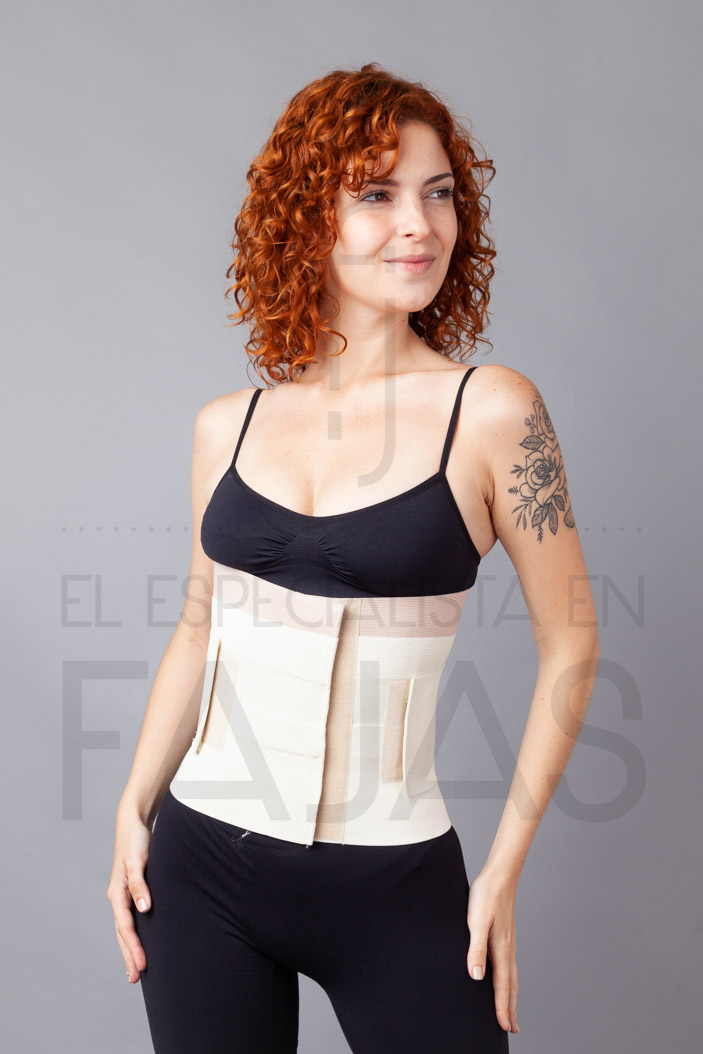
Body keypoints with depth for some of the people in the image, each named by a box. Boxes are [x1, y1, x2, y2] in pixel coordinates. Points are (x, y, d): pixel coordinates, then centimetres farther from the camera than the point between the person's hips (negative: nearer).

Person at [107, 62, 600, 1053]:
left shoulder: (490, 409, -8)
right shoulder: (228, 425, 2)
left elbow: (570, 645, -4)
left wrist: (505, 869, -4)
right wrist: (135, 807, 6)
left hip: (394, 885, -3)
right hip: (202, 865, 3)